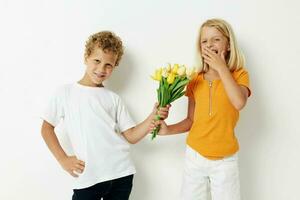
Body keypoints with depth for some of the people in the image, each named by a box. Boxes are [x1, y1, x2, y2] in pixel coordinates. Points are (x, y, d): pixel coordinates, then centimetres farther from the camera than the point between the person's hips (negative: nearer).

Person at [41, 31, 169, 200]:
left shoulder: (113, 99, 7)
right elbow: (47, 128, 8)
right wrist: (63, 160, -1)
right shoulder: (66, 93, 2)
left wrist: (153, 117, -11)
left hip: (122, 174, 3)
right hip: (87, 178, -2)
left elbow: (131, 136, 5)